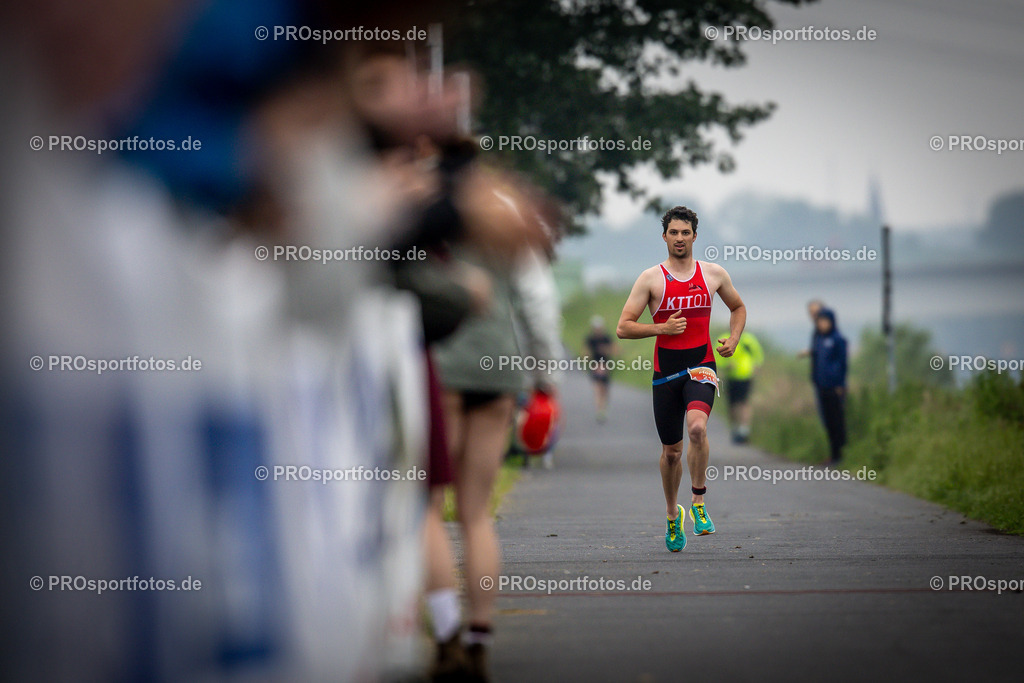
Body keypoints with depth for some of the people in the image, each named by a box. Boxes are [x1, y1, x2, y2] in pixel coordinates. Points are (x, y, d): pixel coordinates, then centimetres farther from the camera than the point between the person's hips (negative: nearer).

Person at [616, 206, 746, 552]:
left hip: (701, 368, 0)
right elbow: (623, 328, -3)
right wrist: (662, 328, -16)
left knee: (697, 427, -28)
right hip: (666, 372, 0)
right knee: (671, 450, 7)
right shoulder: (651, 279, 0)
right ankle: (672, 515, 30)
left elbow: (738, 307, 24)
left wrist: (733, 340, 7)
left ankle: (698, 503, -13)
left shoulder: (714, 274, 7)